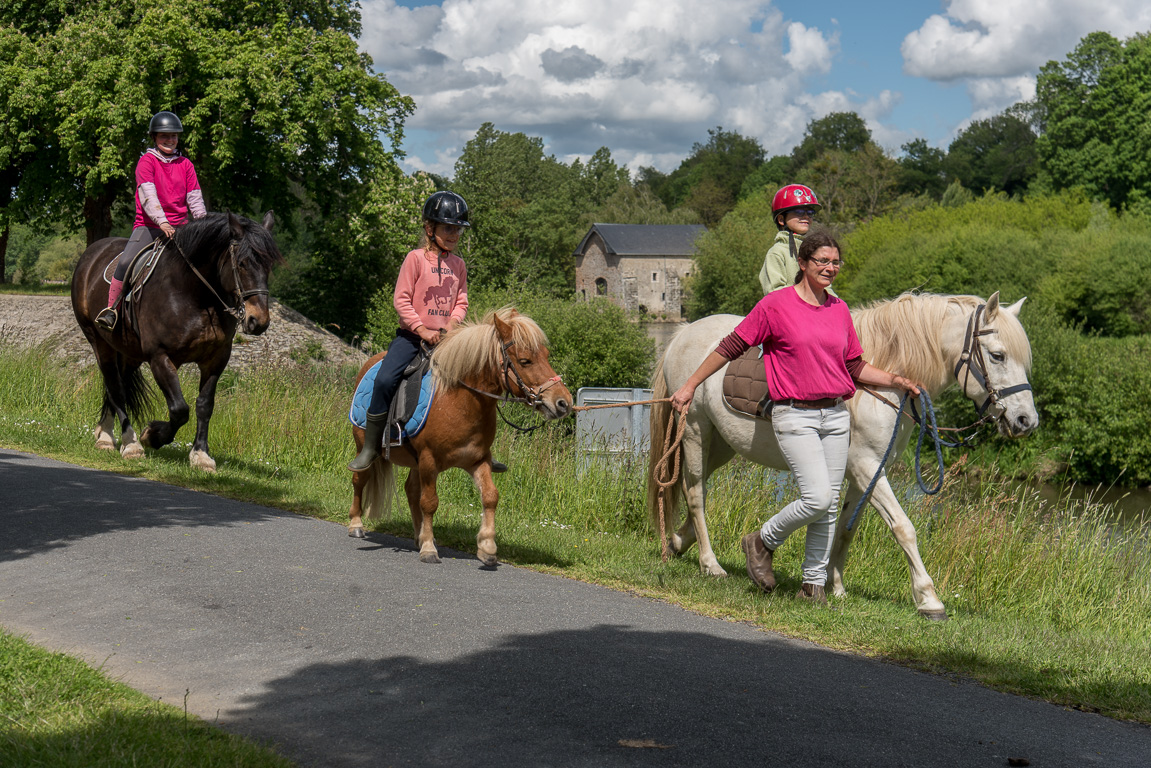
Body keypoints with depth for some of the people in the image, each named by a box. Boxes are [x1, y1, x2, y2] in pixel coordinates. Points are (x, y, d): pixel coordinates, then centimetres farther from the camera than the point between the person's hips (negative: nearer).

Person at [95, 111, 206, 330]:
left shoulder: (185, 165, 11)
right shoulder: (147, 161, -1)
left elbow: (195, 198, 8)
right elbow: (148, 194, -14)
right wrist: (161, 222, -28)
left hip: (179, 227, 4)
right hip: (148, 225, -4)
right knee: (126, 262, -23)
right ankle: (111, 309, -14)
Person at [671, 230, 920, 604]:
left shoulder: (839, 310, 10)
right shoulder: (776, 305, -6)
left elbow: (855, 367, 19)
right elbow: (731, 347, 0)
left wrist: (895, 380, 4)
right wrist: (689, 386, 3)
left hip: (836, 415, 6)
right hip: (795, 416, -6)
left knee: (829, 504, 5)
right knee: (817, 498, -16)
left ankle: (814, 584, 15)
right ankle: (762, 542, 9)